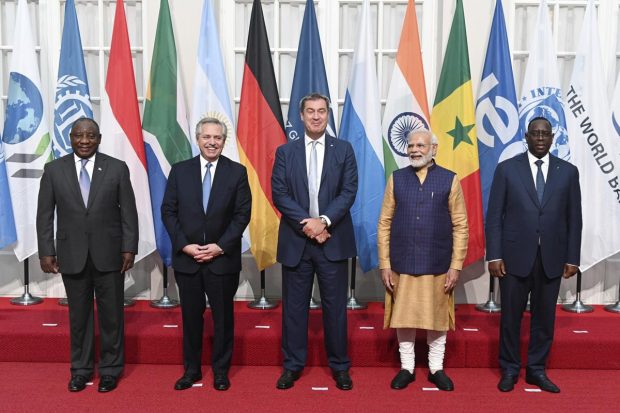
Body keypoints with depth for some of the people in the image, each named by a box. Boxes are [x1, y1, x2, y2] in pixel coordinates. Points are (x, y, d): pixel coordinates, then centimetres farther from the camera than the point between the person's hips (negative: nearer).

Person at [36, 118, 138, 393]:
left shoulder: (117, 168, -2)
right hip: (72, 256, 1)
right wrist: (46, 251, -2)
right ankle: (81, 368, 26)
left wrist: (129, 248, -5)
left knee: (111, 314, 7)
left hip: (108, 255, -1)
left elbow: (129, 212, -1)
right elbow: (45, 214, 3)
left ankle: (110, 369, 22)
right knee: (78, 315, 11)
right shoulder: (54, 170, 1)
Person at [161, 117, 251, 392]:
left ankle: (220, 370, 24)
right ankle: (191, 369, 25)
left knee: (223, 317, 9)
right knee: (191, 316, 11)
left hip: (223, 258, -1)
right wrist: (184, 245, -9)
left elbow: (242, 214, -4)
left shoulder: (237, 172, -1)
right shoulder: (180, 170, 3)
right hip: (186, 257, 1)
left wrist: (220, 246, -12)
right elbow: (168, 211, 2)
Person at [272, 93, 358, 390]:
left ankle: (340, 366, 20)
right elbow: (279, 193, -3)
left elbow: (349, 191, -3)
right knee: (294, 305, 8)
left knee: (335, 305, 7)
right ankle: (292, 365, 20)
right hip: (295, 241, 1)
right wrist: (306, 223, -14)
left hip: (333, 240, 0)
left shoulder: (344, 149, 5)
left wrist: (324, 221, -16)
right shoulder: (285, 152, 6)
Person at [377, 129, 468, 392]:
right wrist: (384, 264, -2)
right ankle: (407, 367, 25)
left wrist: (456, 266, -5)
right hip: (402, 264, 1)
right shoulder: (396, 179, 4)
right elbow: (384, 224, 3)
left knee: (437, 318, 10)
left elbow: (460, 226, 0)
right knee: (404, 317, 9)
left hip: (437, 266, -1)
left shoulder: (449, 180, 0)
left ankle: (436, 369, 27)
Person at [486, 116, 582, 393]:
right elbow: (494, 216, -2)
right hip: (516, 256, -2)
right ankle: (509, 370, 22)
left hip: (552, 259, 2)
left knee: (544, 316, 9)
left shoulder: (568, 171, 5)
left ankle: (536, 370, 24)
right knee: (511, 315, 6)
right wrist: (494, 255, -7)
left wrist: (572, 258, 2)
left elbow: (574, 219, 7)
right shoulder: (507, 169, 0)